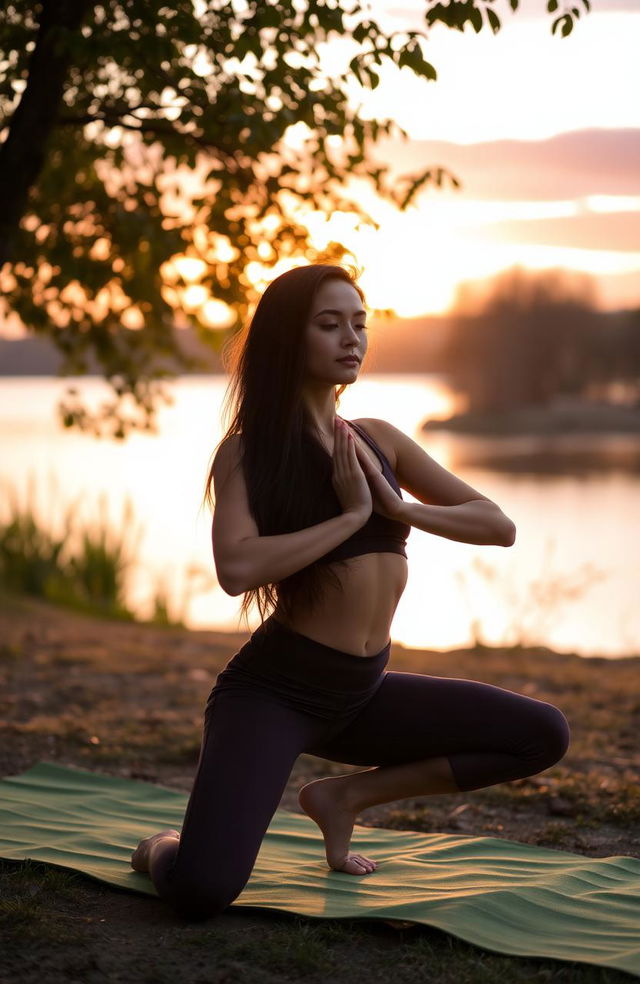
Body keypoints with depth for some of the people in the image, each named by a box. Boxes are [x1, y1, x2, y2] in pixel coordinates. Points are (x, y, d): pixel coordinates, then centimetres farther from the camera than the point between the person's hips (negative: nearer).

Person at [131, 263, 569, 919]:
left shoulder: (379, 440, 9)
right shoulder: (248, 448, -7)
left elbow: (498, 526, 5)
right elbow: (237, 568, -26)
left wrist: (399, 507, -11)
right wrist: (353, 514, -17)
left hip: (361, 692, 6)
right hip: (271, 690, -6)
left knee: (544, 735, 2)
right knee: (202, 891, -28)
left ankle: (344, 795, 8)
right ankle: (166, 848, 11)